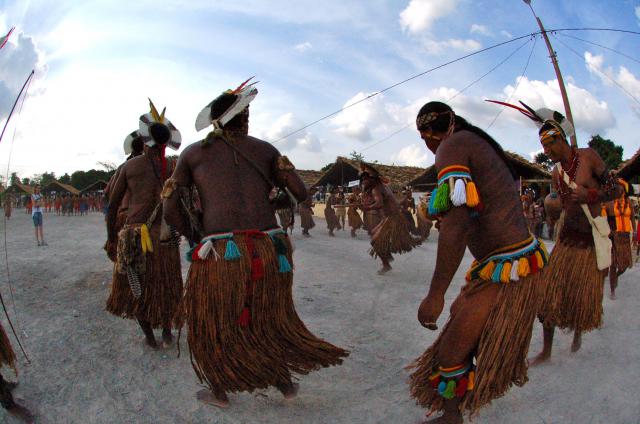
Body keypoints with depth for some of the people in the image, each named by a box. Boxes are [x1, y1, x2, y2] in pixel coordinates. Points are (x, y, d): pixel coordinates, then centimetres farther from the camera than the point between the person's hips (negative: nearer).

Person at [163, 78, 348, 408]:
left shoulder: (192, 153, 10)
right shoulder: (265, 149, 12)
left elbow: (171, 210, 7)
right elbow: (301, 194, 8)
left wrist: (198, 239, 21)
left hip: (219, 253, -2)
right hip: (269, 251, 3)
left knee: (211, 321, 22)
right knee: (270, 316, 27)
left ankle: (219, 391, 38)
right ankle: (285, 382, 39)